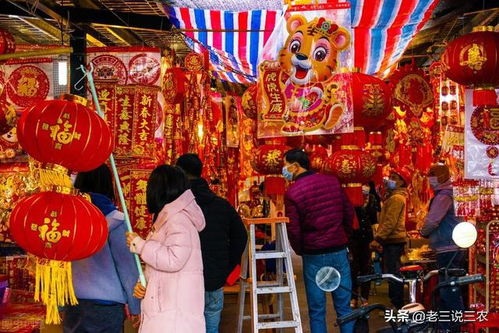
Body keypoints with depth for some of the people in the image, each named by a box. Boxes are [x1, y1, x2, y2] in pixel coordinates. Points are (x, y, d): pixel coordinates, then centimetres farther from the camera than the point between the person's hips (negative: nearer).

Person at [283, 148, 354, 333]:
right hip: (339, 251, 3)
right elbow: (349, 212, 8)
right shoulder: (333, 181, 2)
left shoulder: (292, 193, -10)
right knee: (344, 306, 10)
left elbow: (293, 229, -8)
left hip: (314, 255, -3)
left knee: (317, 310, 6)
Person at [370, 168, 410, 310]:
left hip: (393, 241, -11)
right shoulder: (395, 197, 19)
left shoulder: (396, 198, -14)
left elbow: (390, 222, -21)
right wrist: (380, 239, 18)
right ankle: (397, 304, 23)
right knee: (393, 273, 15)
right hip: (393, 240, 11)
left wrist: (378, 238, -20)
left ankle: (397, 305, -3)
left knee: (393, 273, -7)